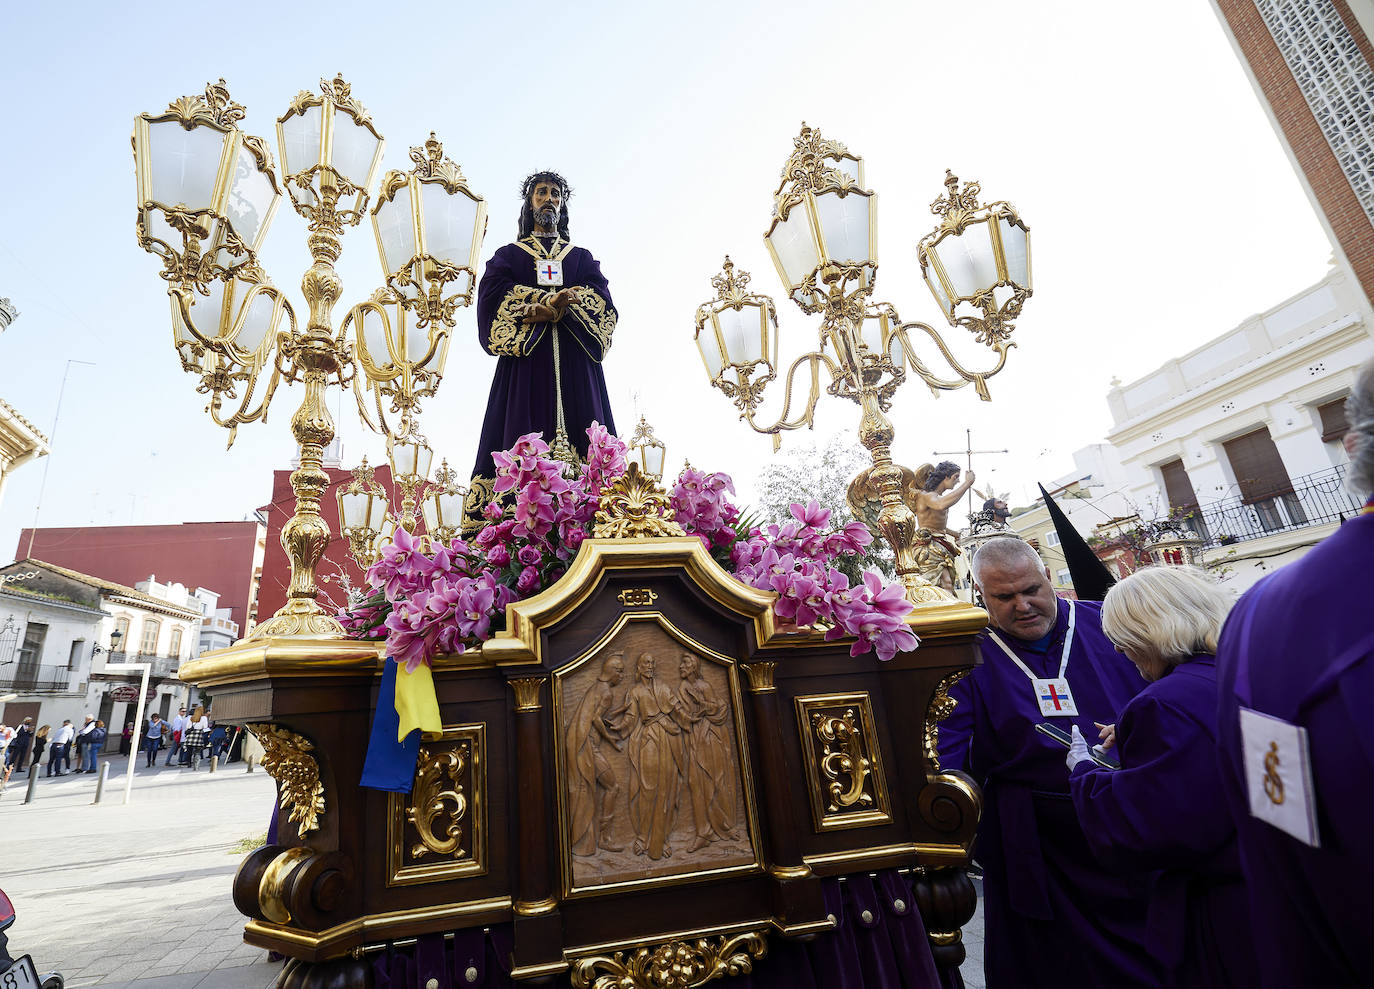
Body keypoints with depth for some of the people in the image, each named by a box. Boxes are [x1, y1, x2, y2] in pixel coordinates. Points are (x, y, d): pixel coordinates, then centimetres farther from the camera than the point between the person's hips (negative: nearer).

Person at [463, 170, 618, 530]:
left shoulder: (582, 257, 24)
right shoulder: (508, 255, 21)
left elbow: (602, 302, 5)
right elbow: (494, 298, 1)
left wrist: (552, 312, -11)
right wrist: (551, 300, -11)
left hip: (576, 365, 1)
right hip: (526, 362, -1)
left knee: (584, 449, -12)